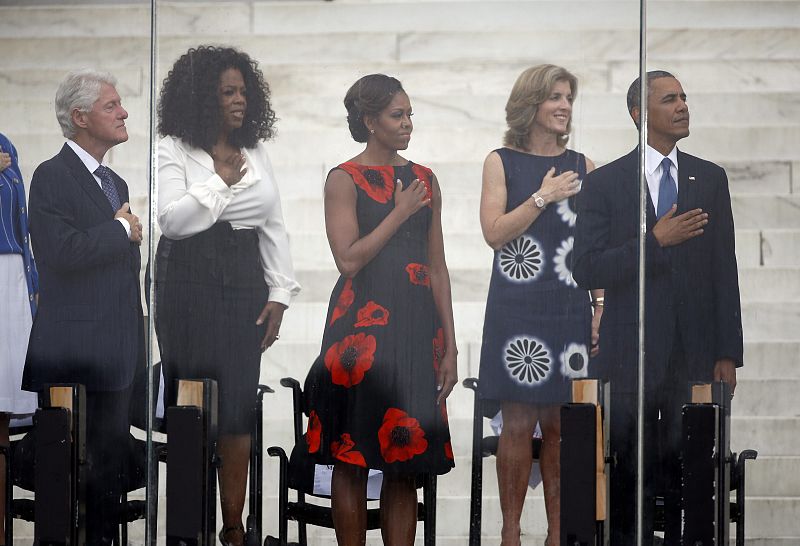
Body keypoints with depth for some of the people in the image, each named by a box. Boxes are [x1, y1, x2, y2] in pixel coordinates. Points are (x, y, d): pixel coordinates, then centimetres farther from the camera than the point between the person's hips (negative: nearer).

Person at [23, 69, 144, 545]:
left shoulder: (116, 183, 19)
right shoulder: (52, 177, -8)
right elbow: (64, 251, -24)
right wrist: (121, 230, -10)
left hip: (117, 357, 8)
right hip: (73, 357, -8)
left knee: (112, 466, 9)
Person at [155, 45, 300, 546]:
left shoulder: (256, 152, 12)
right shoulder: (174, 150, -1)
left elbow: (274, 227, 12)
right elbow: (172, 219, -13)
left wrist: (279, 295, 4)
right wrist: (221, 181, -9)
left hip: (244, 282, 4)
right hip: (190, 283, -4)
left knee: (239, 403, 0)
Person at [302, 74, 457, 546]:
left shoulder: (425, 180, 13)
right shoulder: (345, 180, -1)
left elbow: (438, 267, 13)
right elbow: (349, 259, -13)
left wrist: (449, 347, 8)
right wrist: (400, 213, -8)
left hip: (417, 327, 5)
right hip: (363, 325, -5)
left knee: (406, 462, 5)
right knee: (353, 459, -1)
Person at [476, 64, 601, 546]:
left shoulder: (582, 166, 10)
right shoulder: (502, 162, 4)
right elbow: (494, 232, -6)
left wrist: (601, 309, 2)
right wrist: (542, 198, -12)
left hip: (570, 309, 2)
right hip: (518, 309, -2)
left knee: (560, 425, 4)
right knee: (518, 424, -3)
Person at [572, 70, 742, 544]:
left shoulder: (711, 179, 10)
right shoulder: (605, 183, 3)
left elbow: (724, 271, 9)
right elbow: (587, 271, -5)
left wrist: (728, 353, 4)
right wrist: (656, 242, -14)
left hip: (695, 355, 2)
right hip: (632, 357, -2)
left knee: (688, 477, 0)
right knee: (630, 478, 0)